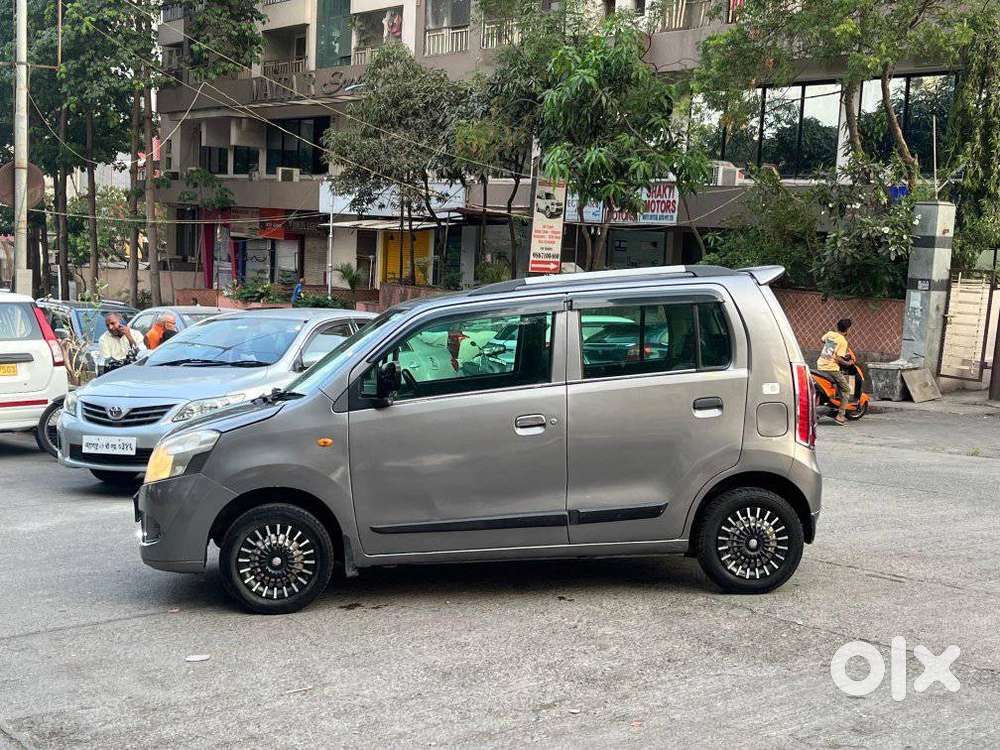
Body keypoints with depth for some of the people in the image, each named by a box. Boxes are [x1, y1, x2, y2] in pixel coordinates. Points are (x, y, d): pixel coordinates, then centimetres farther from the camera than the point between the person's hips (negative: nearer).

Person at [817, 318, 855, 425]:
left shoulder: (829, 333, 7)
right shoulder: (843, 341, -11)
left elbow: (823, 340, 30)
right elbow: (838, 358, -16)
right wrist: (848, 363, 1)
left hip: (820, 365, 7)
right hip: (832, 368, -7)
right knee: (846, 390, 4)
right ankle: (840, 416, -3)